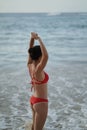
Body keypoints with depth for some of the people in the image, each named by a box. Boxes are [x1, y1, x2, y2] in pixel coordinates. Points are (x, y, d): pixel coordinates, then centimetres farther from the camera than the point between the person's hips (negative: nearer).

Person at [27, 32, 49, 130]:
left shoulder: (30, 66, -6)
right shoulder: (38, 70, -28)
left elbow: (30, 50, 4)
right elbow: (46, 56, -43)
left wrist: (32, 38, -9)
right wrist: (39, 39, -37)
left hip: (33, 100, 9)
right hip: (41, 102, -9)